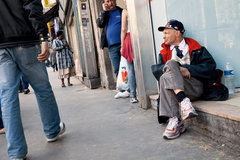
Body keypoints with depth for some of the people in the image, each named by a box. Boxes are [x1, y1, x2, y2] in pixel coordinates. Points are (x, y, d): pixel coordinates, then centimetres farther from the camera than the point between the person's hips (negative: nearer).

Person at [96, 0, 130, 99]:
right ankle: (122, 90, 11)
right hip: (112, 46, 3)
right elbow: (99, 24, 2)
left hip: (122, 44, -2)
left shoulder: (122, 12, 10)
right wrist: (104, 11, -4)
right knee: (117, 70, 4)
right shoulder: (104, 13, 17)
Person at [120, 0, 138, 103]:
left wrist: (122, 46, 3)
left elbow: (124, 30, -3)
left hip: (130, 39, -3)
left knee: (131, 70, 1)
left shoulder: (125, 11, 0)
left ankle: (133, 96, 3)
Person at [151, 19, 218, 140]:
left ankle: (174, 121, -39)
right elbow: (155, 69, 3)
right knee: (171, 63, -26)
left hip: (194, 87, -2)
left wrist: (189, 69, -9)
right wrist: (177, 70, -14)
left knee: (165, 77, -30)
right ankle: (183, 101, -41)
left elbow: (210, 66, 1)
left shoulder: (195, 48, 15)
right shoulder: (165, 52, 23)